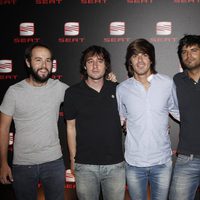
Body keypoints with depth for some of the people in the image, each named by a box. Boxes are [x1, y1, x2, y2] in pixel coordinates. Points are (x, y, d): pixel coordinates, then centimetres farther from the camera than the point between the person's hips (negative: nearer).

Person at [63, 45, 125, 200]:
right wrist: (73, 159, 5)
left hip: (115, 164, 1)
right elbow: (71, 127, 4)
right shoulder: (73, 92, -2)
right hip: (85, 166, -1)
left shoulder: (117, 89, 0)